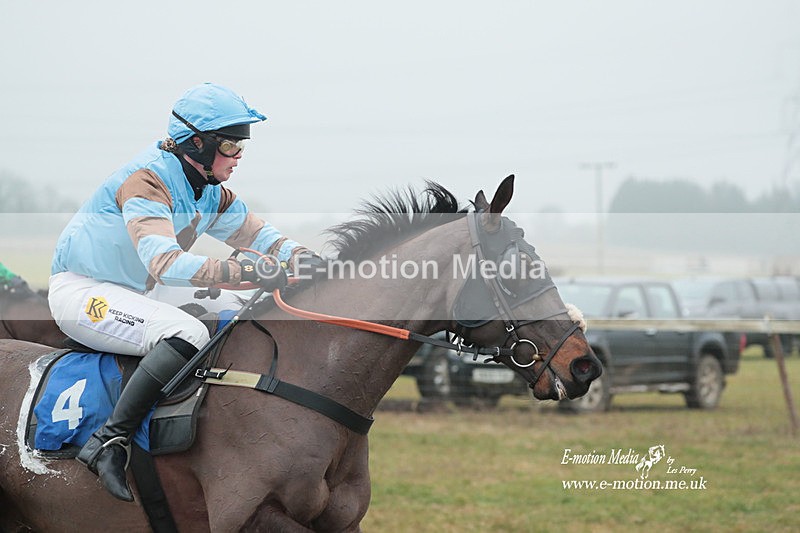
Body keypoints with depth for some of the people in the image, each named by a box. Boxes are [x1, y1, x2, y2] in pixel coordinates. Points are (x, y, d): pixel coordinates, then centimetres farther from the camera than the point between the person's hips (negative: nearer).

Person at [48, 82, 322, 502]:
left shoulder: (213, 193, 4)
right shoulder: (147, 181, -24)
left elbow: (258, 234, 9)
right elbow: (165, 263, -37)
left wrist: (301, 258, -14)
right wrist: (250, 273, -44)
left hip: (139, 291, 10)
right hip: (82, 291, -10)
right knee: (187, 334, -32)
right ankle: (109, 443, -33)